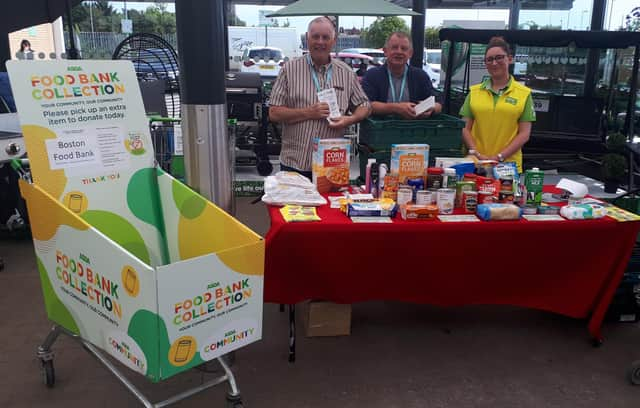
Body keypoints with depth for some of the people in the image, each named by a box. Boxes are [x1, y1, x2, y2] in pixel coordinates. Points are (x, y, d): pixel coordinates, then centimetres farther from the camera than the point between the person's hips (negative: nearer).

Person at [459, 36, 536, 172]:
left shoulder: (524, 94, 4)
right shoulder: (474, 91, 10)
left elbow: (524, 134, 1)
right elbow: (465, 128, 7)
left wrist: (499, 157, -10)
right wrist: (476, 153, -8)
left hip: (508, 165, -1)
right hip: (475, 163, 1)